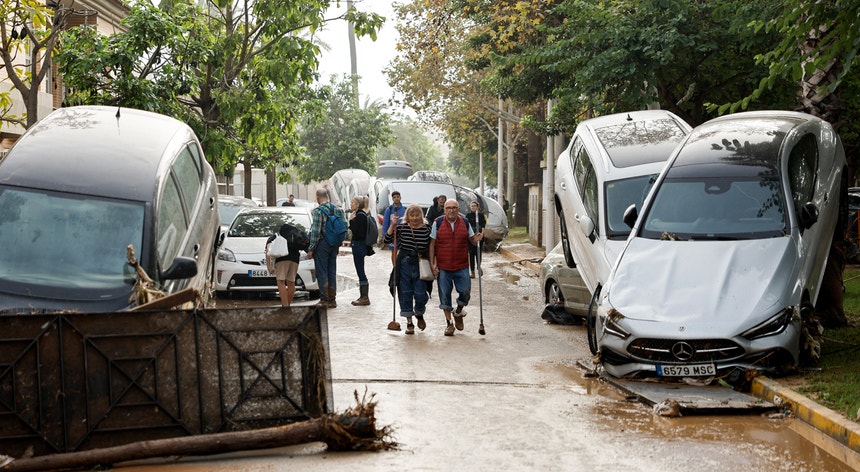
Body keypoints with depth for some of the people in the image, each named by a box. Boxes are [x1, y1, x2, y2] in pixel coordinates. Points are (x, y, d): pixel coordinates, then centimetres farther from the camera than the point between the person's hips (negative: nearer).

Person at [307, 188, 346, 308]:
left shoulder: (318, 211, -14)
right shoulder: (338, 209, 5)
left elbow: (316, 232, -17)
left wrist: (311, 249, -11)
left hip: (322, 244, -6)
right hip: (334, 244, 6)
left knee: (322, 272, 0)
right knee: (332, 272, 11)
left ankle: (324, 299, 0)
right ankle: (332, 299, 15)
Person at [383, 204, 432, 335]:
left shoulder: (427, 229, 2)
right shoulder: (401, 228, 0)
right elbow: (386, 240, -4)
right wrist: (392, 225, -14)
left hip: (420, 265, 0)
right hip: (404, 264, 0)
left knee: (420, 294, -2)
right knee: (405, 294, 4)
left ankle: (419, 314, 31)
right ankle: (409, 322, 15)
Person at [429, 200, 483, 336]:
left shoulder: (465, 223, 4)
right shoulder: (437, 223, -2)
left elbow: (472, 240, 12)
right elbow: (432, 244, 0)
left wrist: (477, 239, -13)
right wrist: (432, 264, -6)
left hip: (462, 266, 1)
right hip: (443, 266, -1)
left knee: (465, 292, 0)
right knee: (445, 295, 4)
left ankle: (458, 312, 31)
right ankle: (449, 323, 17)